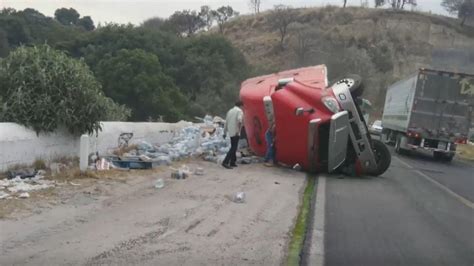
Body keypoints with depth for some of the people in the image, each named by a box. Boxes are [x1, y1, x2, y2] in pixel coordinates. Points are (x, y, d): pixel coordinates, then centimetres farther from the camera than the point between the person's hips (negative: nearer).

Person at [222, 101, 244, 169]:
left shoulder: (230, 111, 17)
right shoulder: (239, 111, -4)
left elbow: (226, 122, 16)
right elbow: (239, 120, -23)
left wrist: (225, 132, 20)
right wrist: (238, 130, -21)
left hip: (230, 132, 8)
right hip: (235, 133, -8)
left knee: (233, 147, 17)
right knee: (233, 148, -8)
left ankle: (232, 162, 20)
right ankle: (225, 162, -16)